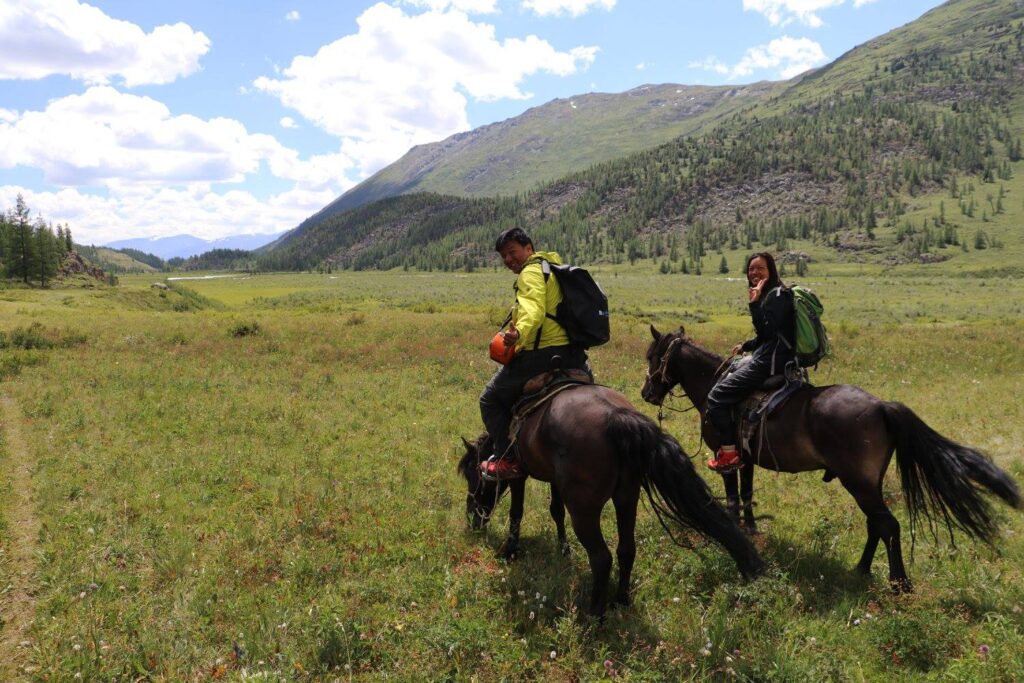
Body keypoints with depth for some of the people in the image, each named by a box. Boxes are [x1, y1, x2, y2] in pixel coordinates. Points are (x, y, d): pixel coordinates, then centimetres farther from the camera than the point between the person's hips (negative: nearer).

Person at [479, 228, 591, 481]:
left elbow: (534, 309, -28)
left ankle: (508, 460, 1)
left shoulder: (531, 272, -8)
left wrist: (519, 332, -47)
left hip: (543, 353, -9)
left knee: (491, 400, 4)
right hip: (574, 355, 9)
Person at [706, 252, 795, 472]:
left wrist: (754, 304, -27)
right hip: (768, 357, 11)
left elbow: (767, 332, -24)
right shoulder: (768, 295, 17)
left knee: (717, 396, -11)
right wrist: (745, 345, 20)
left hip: (771, 362, -11)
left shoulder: (778, 295, -14)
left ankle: (728, 453, -8)